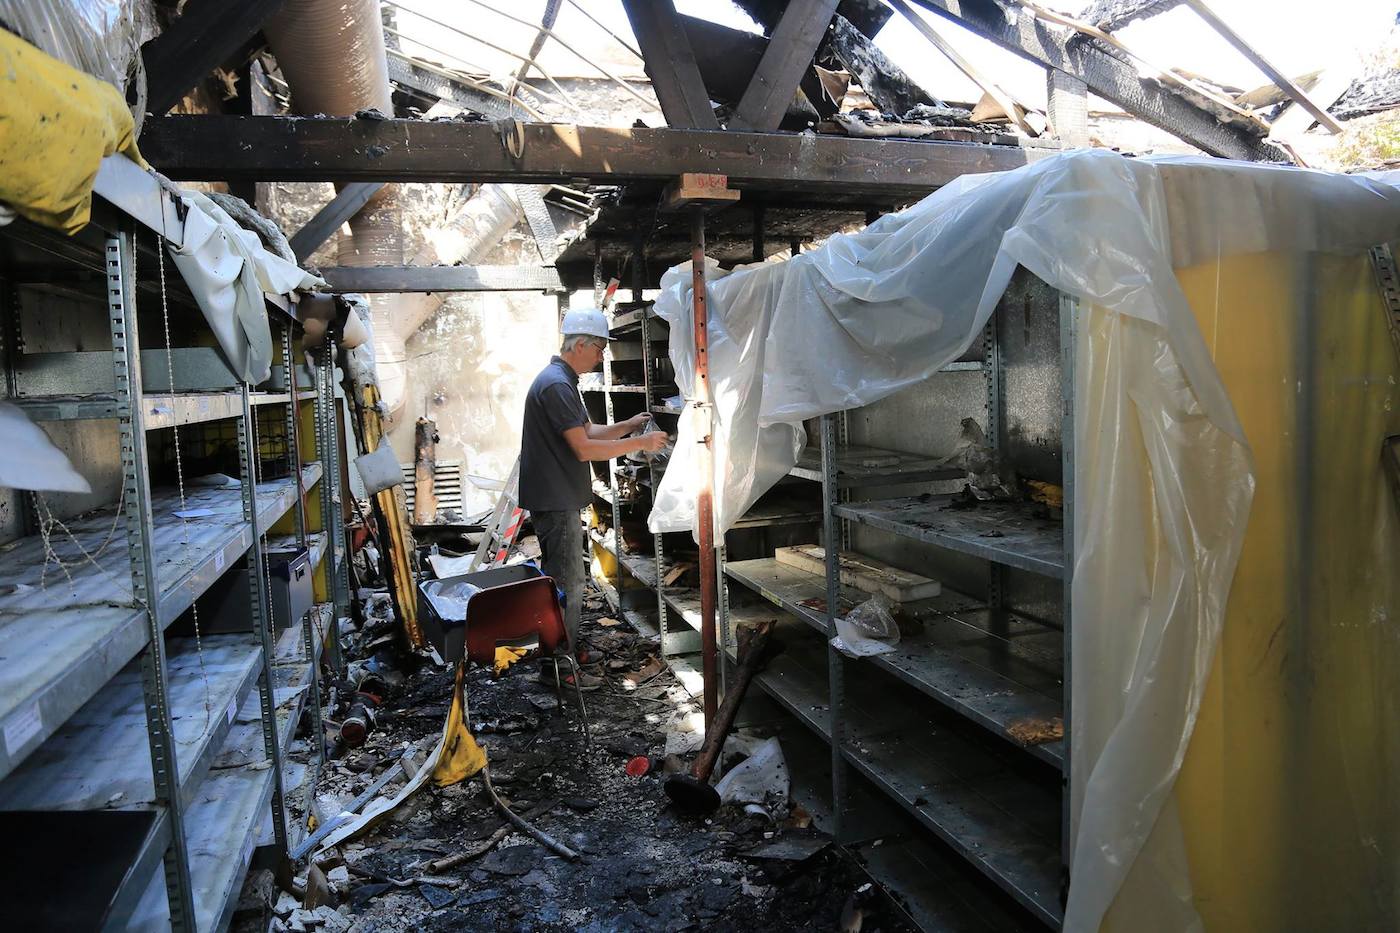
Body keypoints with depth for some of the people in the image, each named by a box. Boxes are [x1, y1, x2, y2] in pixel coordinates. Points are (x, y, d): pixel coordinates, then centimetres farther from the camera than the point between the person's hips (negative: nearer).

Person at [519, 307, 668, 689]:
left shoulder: (562, 380, 16)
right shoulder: (556, 384, -19)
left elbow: (587, 431, 18)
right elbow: (584, 448, -22)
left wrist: (627, 425, 4)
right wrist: (640, 444, -17)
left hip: (559, 500, 11)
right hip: (555, 501, -11)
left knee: (563, 579, 19)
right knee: (567, 584, -4)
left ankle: (565, 650, 32)